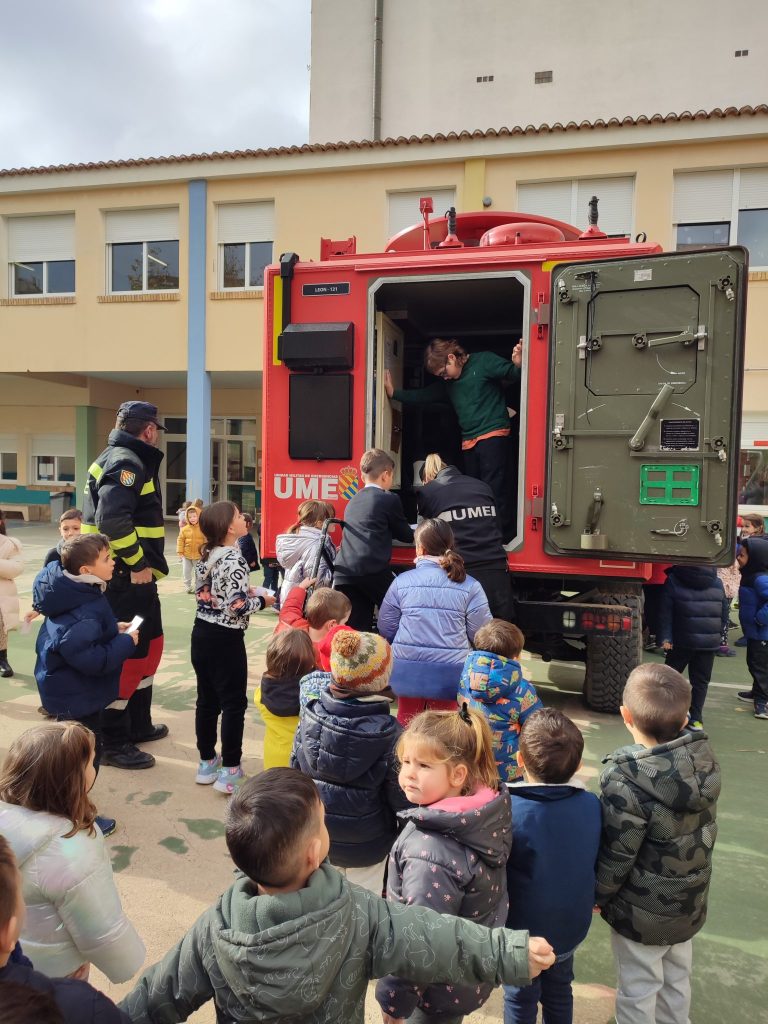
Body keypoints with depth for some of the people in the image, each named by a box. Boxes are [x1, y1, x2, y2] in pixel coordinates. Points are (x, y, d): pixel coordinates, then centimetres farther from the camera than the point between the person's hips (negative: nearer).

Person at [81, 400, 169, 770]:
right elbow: (112, 521, -31)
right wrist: (138, 563, -22)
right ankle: (113, 743, 9)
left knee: (149, 647, 19)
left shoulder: (121, 459, 17)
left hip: (133, 577, 11)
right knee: (125, 655, -3)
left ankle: (138, 725, 33)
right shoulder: (126, 462, -16)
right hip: (124, 579, -11)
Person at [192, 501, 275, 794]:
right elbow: (238, 607, -24)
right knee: (233, 702, 3)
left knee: (207, 699, 16)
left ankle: (207, 762, 27)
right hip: (225, 638, -8)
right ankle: (229, 770, 8)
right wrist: (262, 600, -7)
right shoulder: (234, 559, -20)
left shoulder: (206, 555, 6)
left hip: (202, 632, 8)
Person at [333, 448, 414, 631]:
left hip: (343, 573, 6)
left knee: (356, 628, 6)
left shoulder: (354, 501, 23)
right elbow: (405, 535, 13)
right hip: (373, 571, -6)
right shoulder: (389, 500, 3)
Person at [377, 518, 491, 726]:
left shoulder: (402, 582, -6)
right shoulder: (470, 586, -8)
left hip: (408, 670, 1)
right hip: (449, 672, 0)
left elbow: (386, 628, 1)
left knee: (406, 722, 21)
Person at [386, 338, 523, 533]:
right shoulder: (447, 383, 17)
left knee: (494, 490, -13)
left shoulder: (484, 362, -3)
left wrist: (518, 365, -32)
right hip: (468, 442, 8)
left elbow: (512, 373, -10)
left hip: (492, 435, -8)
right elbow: (423, 396, 20)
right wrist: (394, 392, 14)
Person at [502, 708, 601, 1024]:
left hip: (524, 931, -4)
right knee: (559, 991, 27)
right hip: (572, 925, 4)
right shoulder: (592, 804, -15)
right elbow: (596, 864, -1)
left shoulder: (509, 812, -30)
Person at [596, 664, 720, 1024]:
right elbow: (700, 831, -2)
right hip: (689, 903, 6)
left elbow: (617, 855, -21)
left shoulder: (626, 781, -33)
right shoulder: (704, 760, -16)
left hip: (643, 912, -6)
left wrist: (599, 895, -4)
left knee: (639, 990, 17)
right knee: (677, 980, 27)